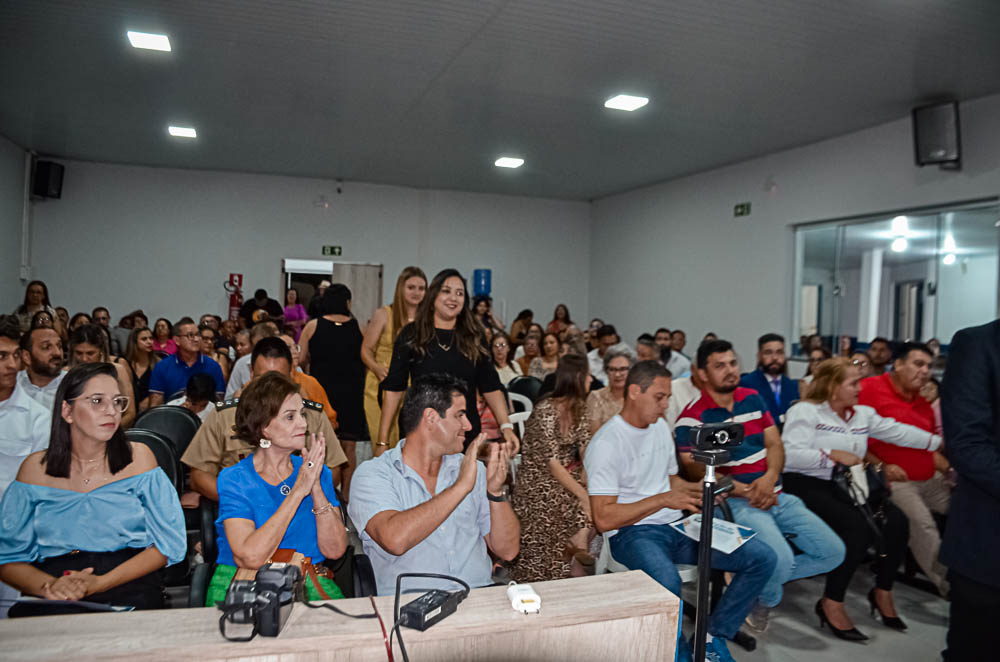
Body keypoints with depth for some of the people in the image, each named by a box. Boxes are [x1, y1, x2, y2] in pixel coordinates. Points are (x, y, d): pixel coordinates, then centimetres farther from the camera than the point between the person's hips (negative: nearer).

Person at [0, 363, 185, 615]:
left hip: (128, 587, -1)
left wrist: (99, 583, -11)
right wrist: (49, 586, -12)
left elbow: (167, 545, 2)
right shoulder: (35, 468, 11)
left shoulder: (138, 457, 6)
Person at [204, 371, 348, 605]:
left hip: (309, 586, 3)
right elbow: (250, 557, -17)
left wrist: (316, 489, -13)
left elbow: (335, 550, -2)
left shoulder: (317, 472, 7)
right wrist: (298, 490, -16)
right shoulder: (234, 480, -3)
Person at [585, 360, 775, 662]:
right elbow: (603, 518, -17)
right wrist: (664, 499, -17)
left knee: (762, 558, -8)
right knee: (667, 582, -39)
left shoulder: (660, 426, 14)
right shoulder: (606, 443, -13)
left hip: (676, 524, 8)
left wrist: (698, 489, 2)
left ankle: (713, 636, 4)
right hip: (632, 533, -7)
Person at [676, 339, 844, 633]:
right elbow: (697, 471, -12)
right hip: (735, 502, -7)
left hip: (775, 495, 7)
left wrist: (770, 477, -11)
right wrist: (746, 492, -18)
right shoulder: (693, 417, -8)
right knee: (781, 559, -28)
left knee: (833, 552, 0)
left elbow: (775, 444, 10)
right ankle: (764, 603, 8)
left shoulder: (753, 399, 12)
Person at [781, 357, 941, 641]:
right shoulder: (805, 412, -9)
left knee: (896, 520, -11)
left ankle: (883, 592, 9)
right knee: (859, 527, -27)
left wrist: (938, 441, 22)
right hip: (807, 485, -8)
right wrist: (834, 455, -19)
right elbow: (789, 455, -20)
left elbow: (898, 431, 22)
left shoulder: (863, 413, 14)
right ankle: (832, 603, -14)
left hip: (846, 485, 8)